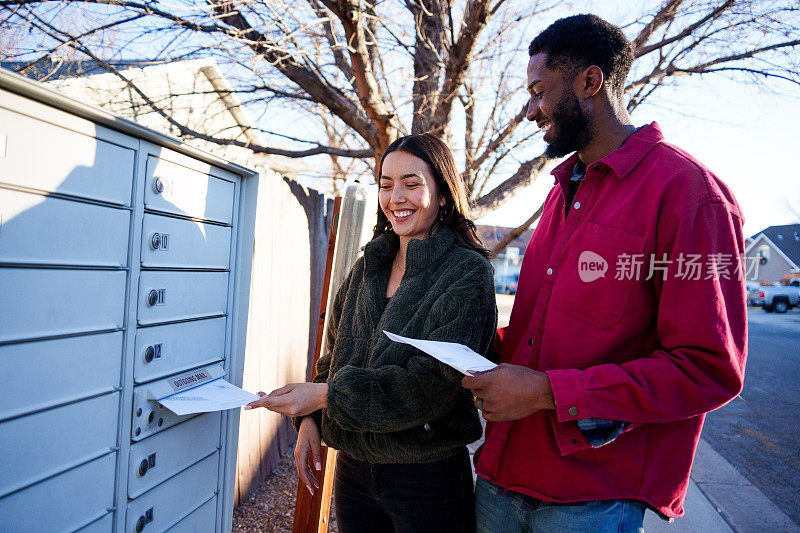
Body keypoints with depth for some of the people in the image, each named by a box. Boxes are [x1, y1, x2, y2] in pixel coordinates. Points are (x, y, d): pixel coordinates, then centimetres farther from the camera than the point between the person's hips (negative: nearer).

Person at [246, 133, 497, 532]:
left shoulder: (468, 272, -14)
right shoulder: (368, 266, 6)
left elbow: (434, 383, -22)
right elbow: (335, 353, 13)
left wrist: (325, 395, -25)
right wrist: (311, 418, -1)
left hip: (428, 478, -5)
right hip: (353, 467, 5)